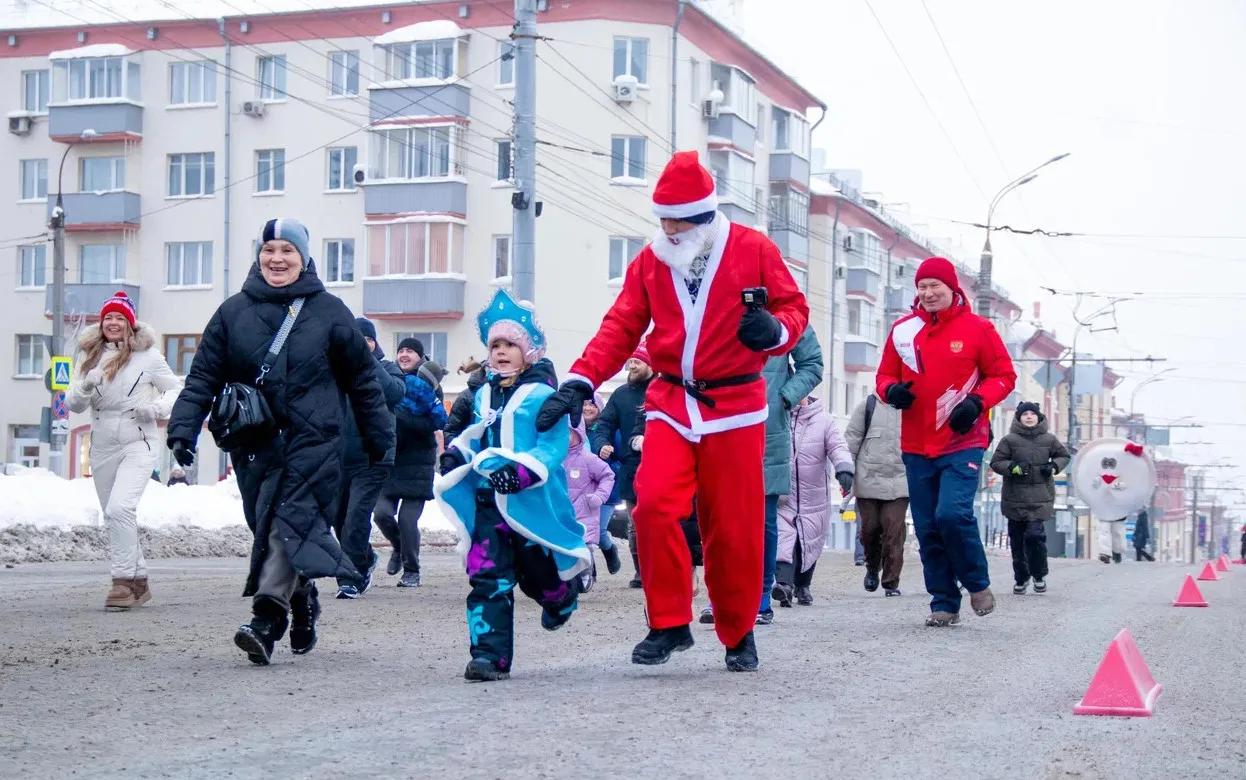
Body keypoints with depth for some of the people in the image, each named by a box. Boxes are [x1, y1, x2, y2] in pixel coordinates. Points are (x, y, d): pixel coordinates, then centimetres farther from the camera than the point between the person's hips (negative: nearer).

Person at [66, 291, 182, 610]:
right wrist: (85, 388, -13)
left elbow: (176, 390, 6)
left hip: (137, 444, -5)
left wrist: (157, 407, -12)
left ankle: (125, 581, -17)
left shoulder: (148, 356, -1)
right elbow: (72, 404, 8)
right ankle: (139, 582, 23)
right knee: (114, 516, 11)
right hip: (102, 447, 5)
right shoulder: (91, 357, 8)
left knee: (120, 508, -22)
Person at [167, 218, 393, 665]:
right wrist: (183, 429, -6)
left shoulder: (329, 312, 5)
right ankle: (302, 601, 27)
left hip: (312, 441, -3)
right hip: (254, 444, 3)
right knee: (269, 529, 8)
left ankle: (267, 618, -26)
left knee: (290, 523, -18)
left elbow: (362, 381, 11)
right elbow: (203, 377, 7)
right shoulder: (233, 312, 9)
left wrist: (380, 440, 14)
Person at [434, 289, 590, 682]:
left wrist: (522, 470, -30)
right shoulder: (484, 395, 14)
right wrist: (457, 452, 9)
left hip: (532, 501, -5)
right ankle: (490, 655, -8)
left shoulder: (542, 395, -9)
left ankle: (562, 599, 48)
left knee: (538, 572, 11)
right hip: (488, 501, 5)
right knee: (487, 577, -7)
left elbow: (554, 445, -17)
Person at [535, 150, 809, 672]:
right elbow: (621, 327, 4)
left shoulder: (753, 251, -1)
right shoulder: (651, 261, 7)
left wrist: (776, 330, -20)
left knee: (733, 527, 2)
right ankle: (670, 624, -5)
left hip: (735, 409, -2)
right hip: (670, 405, 2)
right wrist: (580, 381, -9)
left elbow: (793, 307, 3)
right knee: (653, 504, -18)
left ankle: (739, 634, 22)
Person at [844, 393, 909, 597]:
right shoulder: (868, 405, 3)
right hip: (868, 480, 0)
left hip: (900, 482, 0)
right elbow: (851, 440, 4)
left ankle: (891, 582, 1)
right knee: (869, 528, 6)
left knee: (894, 530, -7)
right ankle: (872, 567, 33)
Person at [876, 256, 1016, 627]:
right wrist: (891, 390, -10)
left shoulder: (977, 328, -1)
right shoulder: (903, 330, 6)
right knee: (928, 528, 4)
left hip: (963, 442, -4)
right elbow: (885, 375, 14)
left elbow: (1003, 375, 3)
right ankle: (944, 603, 16)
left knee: (952, 513, -20)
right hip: (917, 447, 4)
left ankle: (978, 583, 4)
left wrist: (976, 402, -15)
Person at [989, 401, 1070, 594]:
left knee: (1035, 534, -15)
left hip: (1040, 497, 0)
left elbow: (1063, 456, 19)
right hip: (1015, 498, 1)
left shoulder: (1049, 439, 5)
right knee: (1017, 539, 6)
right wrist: (1013, 467, -16)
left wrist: (1054, 466, -1)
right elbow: (996, 462, 1)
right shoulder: (1009, 440, 0)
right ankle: (1021, 578, 21)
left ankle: (1039, 575, 4)